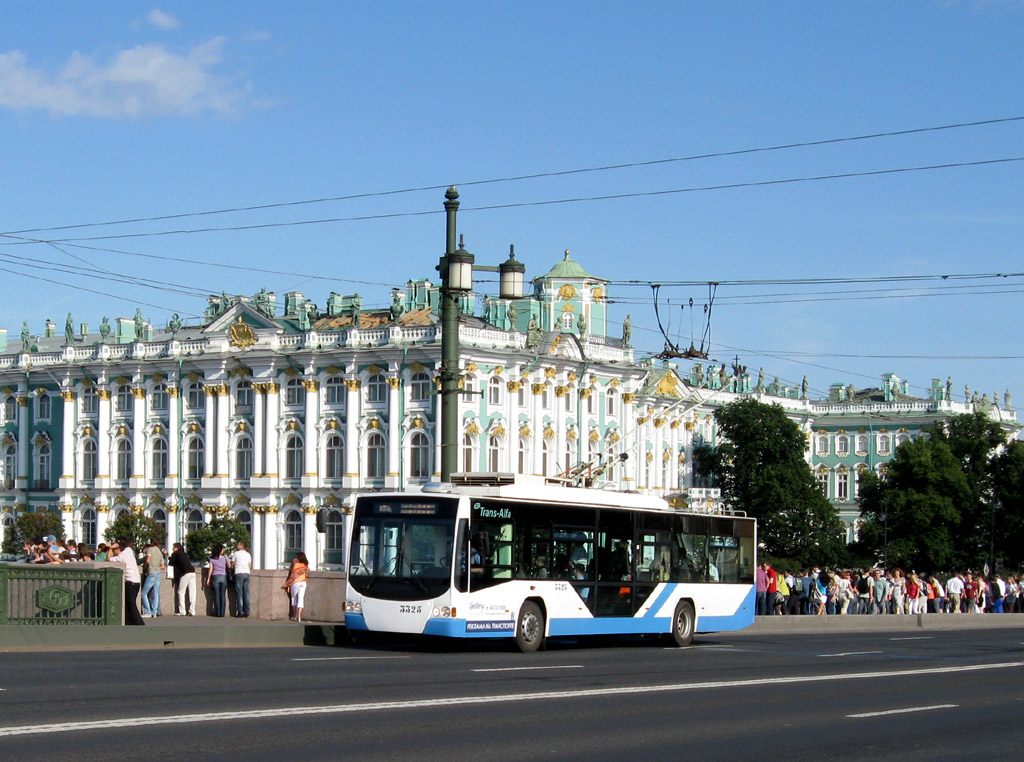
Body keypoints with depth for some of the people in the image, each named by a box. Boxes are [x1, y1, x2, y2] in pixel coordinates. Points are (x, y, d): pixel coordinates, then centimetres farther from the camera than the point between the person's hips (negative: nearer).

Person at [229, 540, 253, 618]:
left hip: (239, 573, -5)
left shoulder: (236, 553, 1)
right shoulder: (248, 554, 14)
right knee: (246, 593, 4)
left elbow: (232, 564, 7)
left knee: (239, 594, -4)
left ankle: (240, 612, -9)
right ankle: (246, 612, 2)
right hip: (246, 573, 5)